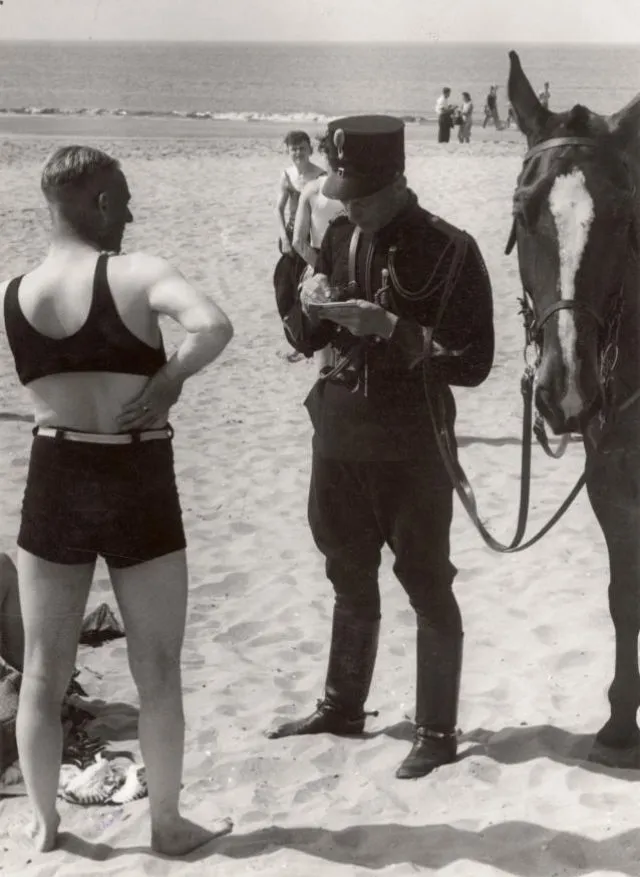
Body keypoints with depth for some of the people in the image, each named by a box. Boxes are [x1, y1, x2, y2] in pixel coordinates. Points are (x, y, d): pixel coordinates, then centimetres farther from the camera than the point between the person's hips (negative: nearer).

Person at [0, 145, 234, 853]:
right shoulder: (136, 274, -13)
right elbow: (213, 327, -30)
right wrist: (168, 380, -15)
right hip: (138, 490, -3)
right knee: (157, 672, 12)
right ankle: (167, 824, 24)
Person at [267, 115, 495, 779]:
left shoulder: (449, 251, -14)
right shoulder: (339, 239, 4)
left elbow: (473, 363, -17)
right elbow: (307, 342, 12)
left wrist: (390, 328, -26)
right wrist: (312, 307, -11)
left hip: (411, 444, -6)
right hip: (339, 435, 6)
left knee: (427, 587, 5)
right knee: (350, 581, 20)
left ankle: (437, 732, 18)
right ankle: (342, 708, 36)